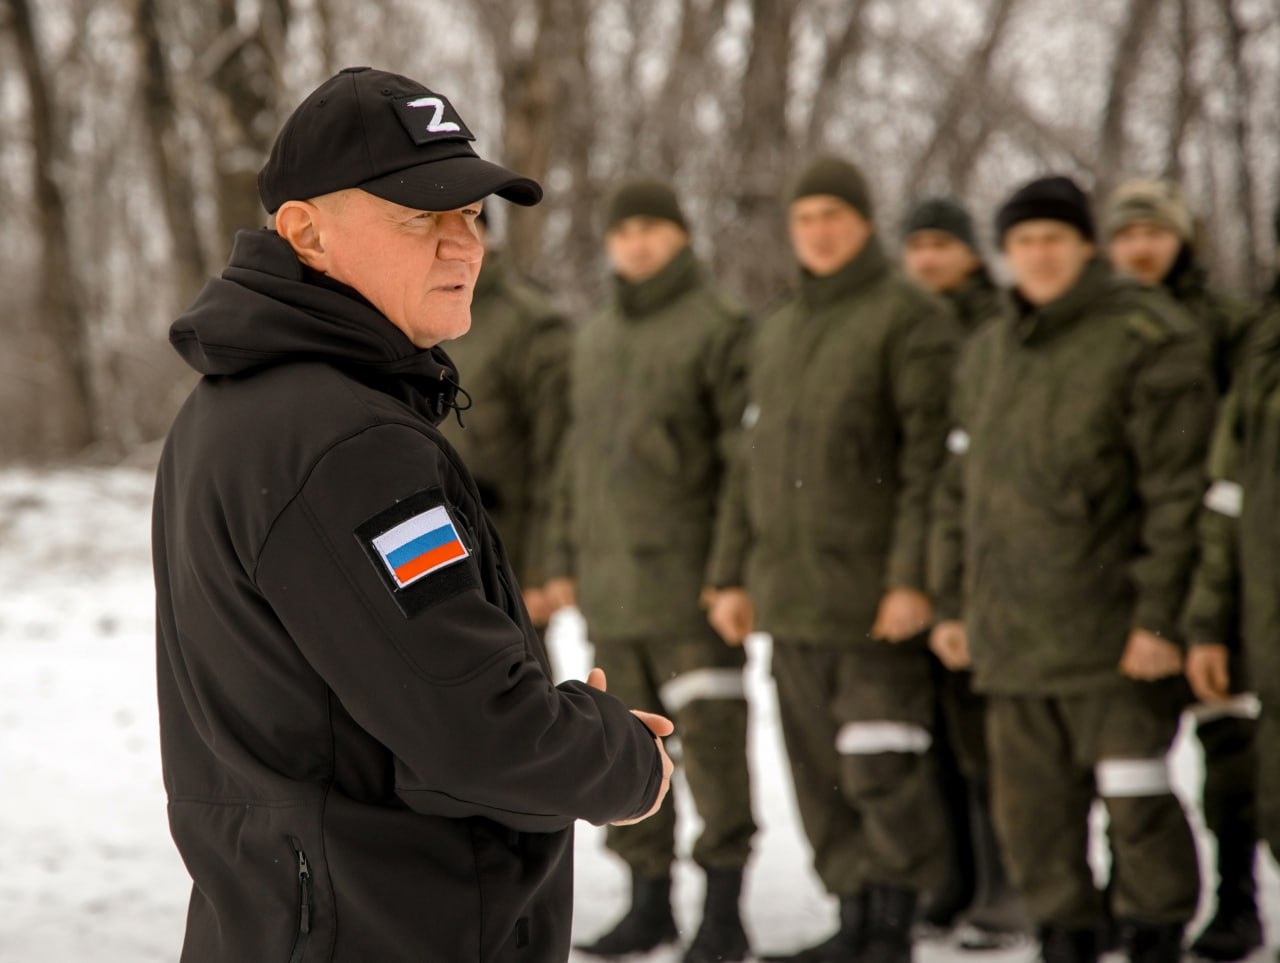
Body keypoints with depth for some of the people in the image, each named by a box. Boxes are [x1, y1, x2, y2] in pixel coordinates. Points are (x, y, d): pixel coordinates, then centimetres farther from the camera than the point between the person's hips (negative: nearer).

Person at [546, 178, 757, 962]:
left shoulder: (719, 327, -6)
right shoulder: (597, 338, 18)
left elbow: (747, 450, -11)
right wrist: (566, 559, 18)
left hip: (689, 571, -7)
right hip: (611, 578, 7)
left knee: (709, 733, -8)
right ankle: (649, 900, 19)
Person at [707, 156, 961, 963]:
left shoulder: (912, 320, -4)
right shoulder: (777, 334, 19)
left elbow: (932, 458, -12)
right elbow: (753, 465, 22)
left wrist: (913, 577, -18)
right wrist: (734, 574, 16)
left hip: (876, 593, -7)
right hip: (793, 594, 7)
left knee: (883, 768, -7)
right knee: (821, 771, 9)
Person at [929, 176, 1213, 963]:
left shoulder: (1150, 341, -7)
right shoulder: (988, 353, 15)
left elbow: (1179, 493, -12)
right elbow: (961, 491, 21)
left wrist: (1160, 616, -16)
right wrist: (952, 603, 16)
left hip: (1114, 632, -6)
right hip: (1012, 644, 6)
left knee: (1134, 797, -3)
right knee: (1032, 808, 8)